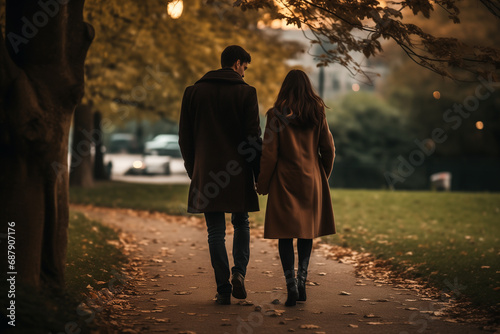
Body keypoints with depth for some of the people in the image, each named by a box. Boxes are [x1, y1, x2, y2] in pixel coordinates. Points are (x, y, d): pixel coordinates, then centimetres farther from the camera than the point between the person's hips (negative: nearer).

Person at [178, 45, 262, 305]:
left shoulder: (193, 92, 7)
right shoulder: (246, 93, -3)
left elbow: (185, 137, 9)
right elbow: (253, 137, -6)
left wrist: (193, 170, 17)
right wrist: (259, 174, 1)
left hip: (206, 172, 2)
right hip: (238, 172, -2)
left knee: (216, 232, 5)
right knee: (241, 224, 17)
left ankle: (223, 288, 3)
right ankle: (239, 271, -3)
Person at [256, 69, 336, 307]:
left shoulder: (277, 114, -7)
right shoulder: (317, 113, 2)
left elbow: (269, 153, -8)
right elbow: (328, 148, 6)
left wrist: (262, 184, 1)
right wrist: (323, 175, 21)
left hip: (285, 181, -3)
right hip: (311, 180, 3)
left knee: (285, 235, 0)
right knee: (306, 231, 14)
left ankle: (291, 286, -8)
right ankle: (301, 283, 13)